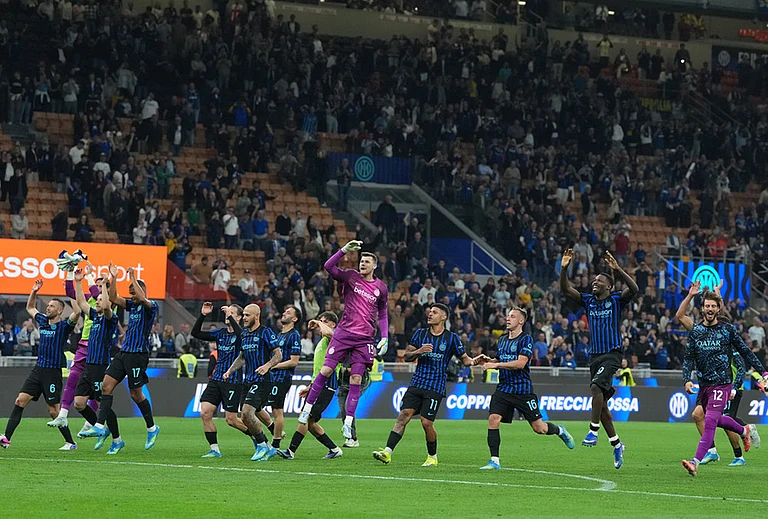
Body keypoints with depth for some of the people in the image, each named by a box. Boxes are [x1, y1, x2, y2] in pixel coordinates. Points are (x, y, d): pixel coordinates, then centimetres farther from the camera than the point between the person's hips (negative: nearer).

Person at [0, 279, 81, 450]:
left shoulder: (64, 325, -7)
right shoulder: (43, 321, 13)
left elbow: (77, 312, -25)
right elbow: (30, 308, 31)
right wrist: (34, 291, 18)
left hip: (53, 372, -7)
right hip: (38, 370, 7)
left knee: (54, 411, -4)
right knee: (20, 401, -4)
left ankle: (70, 442, 8)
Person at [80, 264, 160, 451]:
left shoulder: (151, 306, -7)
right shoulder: (132, 305, 14)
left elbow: (142, 298, -29)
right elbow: (114, 298, 8)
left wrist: (133, 278, -24)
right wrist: (114, 278, -1)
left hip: (138, 354, -8)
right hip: (124, 352, 8)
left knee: (136, 394, 0)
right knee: (106, 386, -3)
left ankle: (152, 428, 17)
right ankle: (100, 426, -8)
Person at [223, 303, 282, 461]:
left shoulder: (265, 332, -7)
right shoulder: (244, 334, 16)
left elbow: (278, 355, -10)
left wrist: (267, 366, -26)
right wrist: (230, 371, 13)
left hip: (261, 381, -8)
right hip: (248, 381, 8)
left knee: (247, 413, -20)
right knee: (245, 417, 4)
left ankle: (262, 445, -5)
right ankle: (267, 449, 16)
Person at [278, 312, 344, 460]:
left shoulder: (331, 339, -5)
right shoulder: (322, 342, 25)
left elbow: (327, 332, -33)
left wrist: (319, 323, -12)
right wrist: (310, 387, 29)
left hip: (326, 386, -10)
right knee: (310, 422, 8)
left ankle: (291, 452, -18)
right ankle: (334, 449, 17)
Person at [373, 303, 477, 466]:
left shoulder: (451, 338, 2)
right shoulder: (420, 333, 10)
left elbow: (464, 358, 10)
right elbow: (407, 357, 10)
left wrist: (473, 361, -12)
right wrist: (418, 351, -10)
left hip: (435, 387, -3)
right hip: (417, 384, 3)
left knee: (427, 422, -8)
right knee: (404, 415, -11)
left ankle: (432, 456, 14)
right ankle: (388, 452, -15)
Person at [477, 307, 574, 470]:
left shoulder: (526, 339, -9)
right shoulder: (502, 340, 13)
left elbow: (520, 363, -20)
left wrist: (495, 364, -22)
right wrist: (488, 360, 3)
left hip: (523, 390, -5)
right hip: (503, 388, 5)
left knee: (539, 428, 1)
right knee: (493, 419, -15)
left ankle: (560, 431, 34)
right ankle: (494, 461, -10)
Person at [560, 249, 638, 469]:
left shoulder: (616, 300, -1)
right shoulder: (588, 300, 12)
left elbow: (634, 289, -20)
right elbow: (565, 290, 4)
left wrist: (617, 269, -30)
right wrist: (564, 268, -11)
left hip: (612, 354, -6)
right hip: (595, 355, 6)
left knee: (596, 387, -28)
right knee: (601, 403, 6)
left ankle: (593, 431, -23)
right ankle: (616, 444, 16)